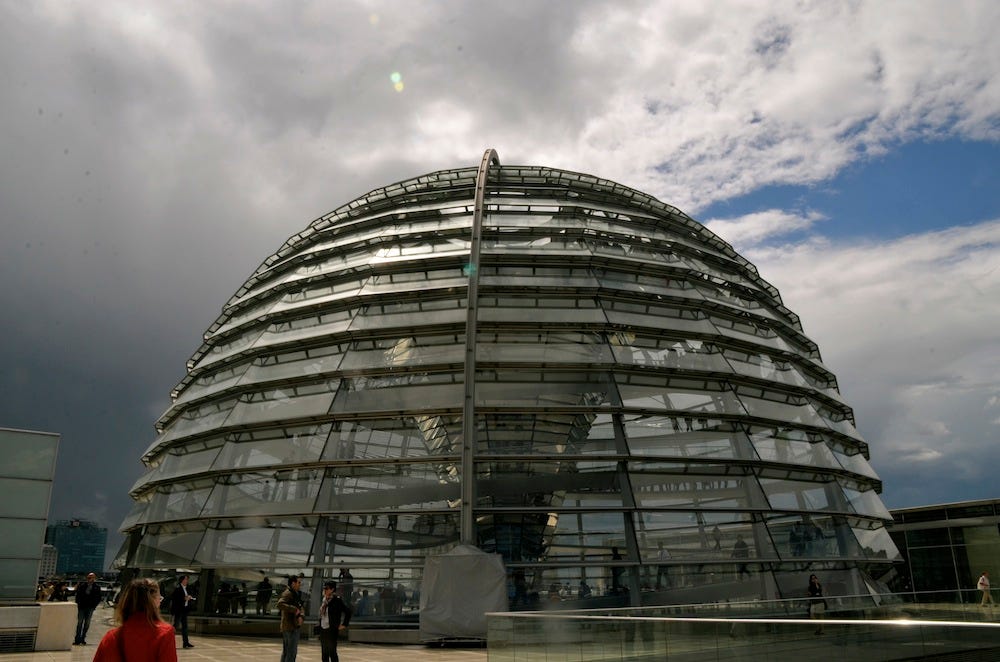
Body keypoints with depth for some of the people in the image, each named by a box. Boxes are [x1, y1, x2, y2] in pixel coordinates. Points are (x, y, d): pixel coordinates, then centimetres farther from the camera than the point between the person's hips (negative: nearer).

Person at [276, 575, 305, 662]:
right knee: (292, 652, -7)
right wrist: (294, 609, -28)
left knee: (285, 652, 15)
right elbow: (280, 604, -31)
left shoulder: (296, 594, 16)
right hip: (291, 627, -10)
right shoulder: (287, 594, -13)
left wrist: (301, 616, -6)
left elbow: (301, 608, 15)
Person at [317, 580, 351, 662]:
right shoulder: (325, 600, 9)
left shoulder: (336, 600, -13)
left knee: (332, 652, -5)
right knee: (324, 653, 12)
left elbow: (348, 611, -16)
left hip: (331, 630, -8)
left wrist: (344, 625, -12)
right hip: (323, 630, 8)